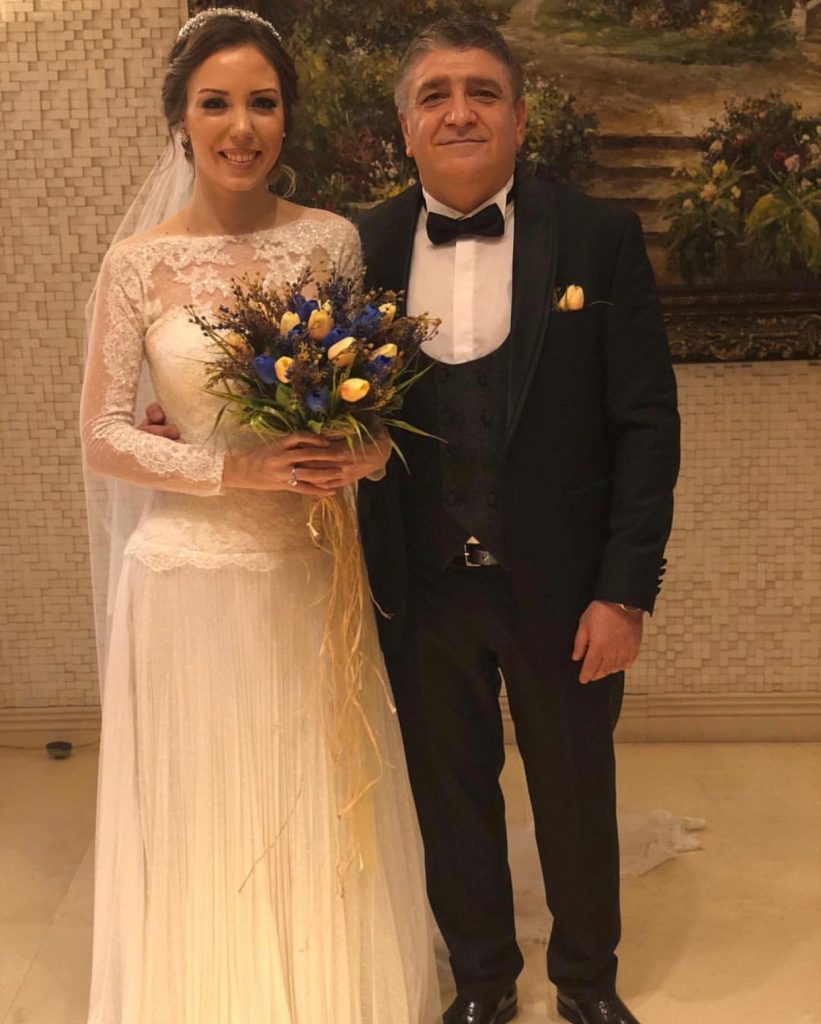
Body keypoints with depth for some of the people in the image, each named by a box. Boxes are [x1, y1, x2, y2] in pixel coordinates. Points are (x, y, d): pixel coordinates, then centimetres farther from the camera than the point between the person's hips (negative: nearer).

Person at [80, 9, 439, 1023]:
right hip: (192, 575, -1)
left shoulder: (331, 239, 2)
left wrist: (366, 450, -14)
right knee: (206, 825, 10)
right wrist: (241, 469, -16)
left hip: (312, 570, 2)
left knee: (323, 815, 12)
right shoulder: (138, 264, -3)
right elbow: (103, 437, -4)